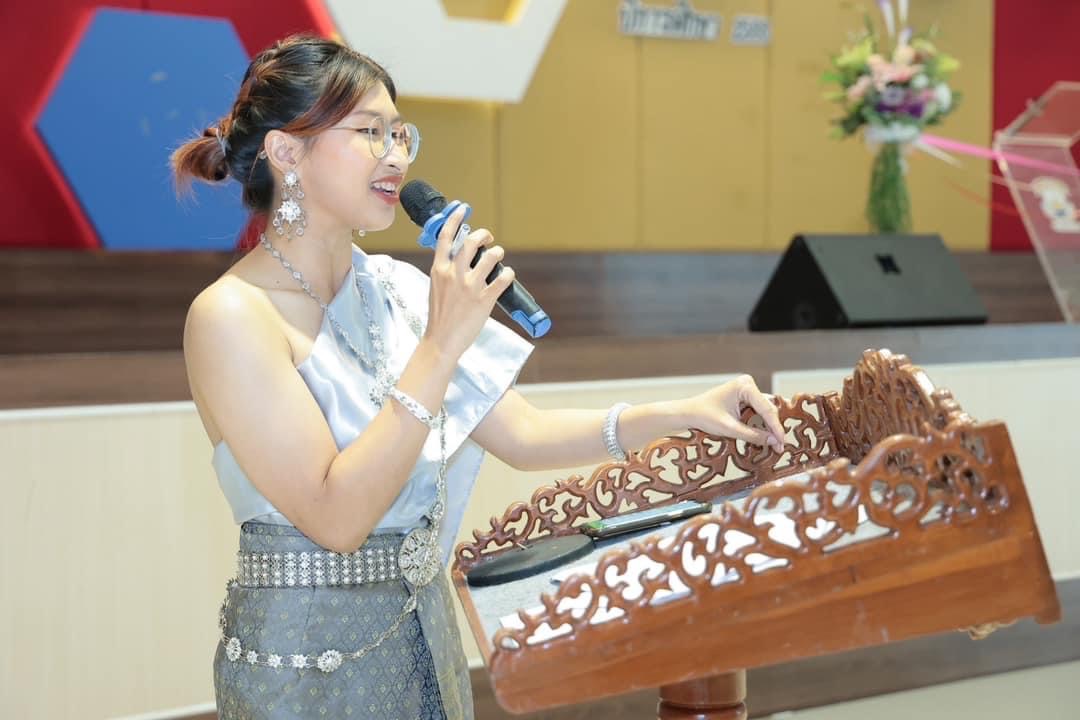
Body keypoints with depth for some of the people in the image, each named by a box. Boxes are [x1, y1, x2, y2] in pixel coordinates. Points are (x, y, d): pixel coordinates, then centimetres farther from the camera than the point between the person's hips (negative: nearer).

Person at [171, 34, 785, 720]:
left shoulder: (396, 288, 2)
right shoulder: (232, 315, -18)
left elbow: (522, 435, 2)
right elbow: (335, 517, -24)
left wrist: (682, 414, -9)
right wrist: (440, 348, -26)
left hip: (425, 633, 7)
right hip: (307, 662, -6)